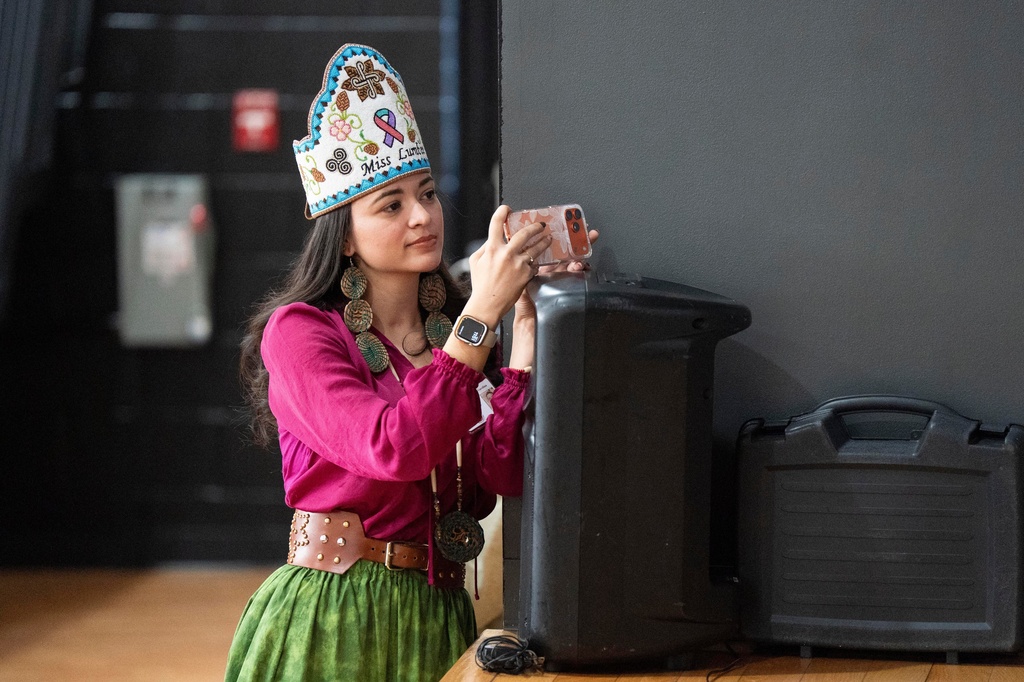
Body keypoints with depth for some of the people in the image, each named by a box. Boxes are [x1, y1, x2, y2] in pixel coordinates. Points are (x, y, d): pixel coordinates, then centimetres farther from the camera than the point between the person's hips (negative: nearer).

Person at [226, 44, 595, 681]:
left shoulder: (456, 333, 10)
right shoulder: (299, 331, -6)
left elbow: (502, 474, -7)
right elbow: (394, 450, -23)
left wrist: (527, 325, -10)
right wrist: (482, 315, -21)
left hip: (440, 614, 5)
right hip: (333, 614, -5)